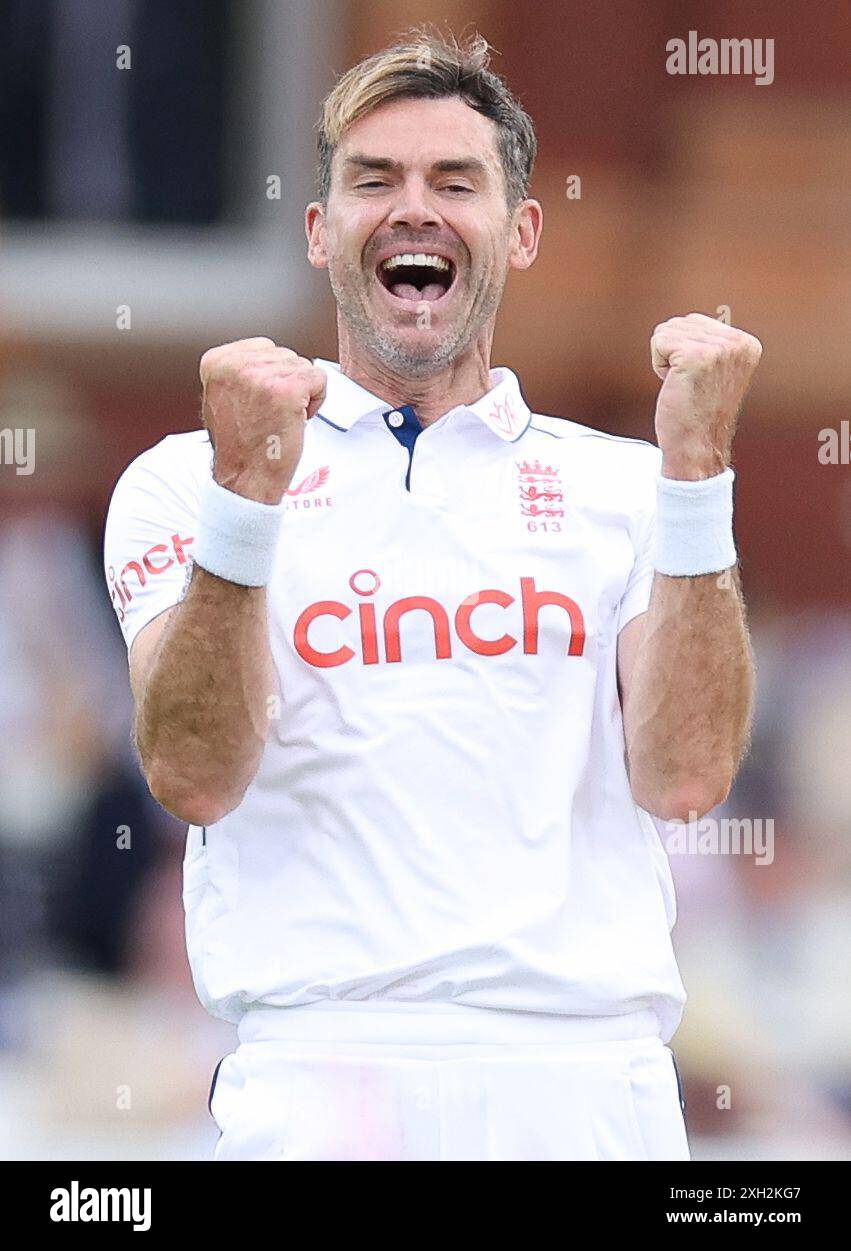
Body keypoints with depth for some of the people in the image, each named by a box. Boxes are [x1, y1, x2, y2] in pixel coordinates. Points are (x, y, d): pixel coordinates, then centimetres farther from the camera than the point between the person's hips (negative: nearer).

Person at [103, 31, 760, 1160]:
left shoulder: (624, 486, 13)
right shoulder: (184, 482, 9)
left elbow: (684, 774, -1)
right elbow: (194, 777, -5)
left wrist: (696, 465, -6)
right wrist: (246, 493, -15)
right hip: (321, 1077, -1)